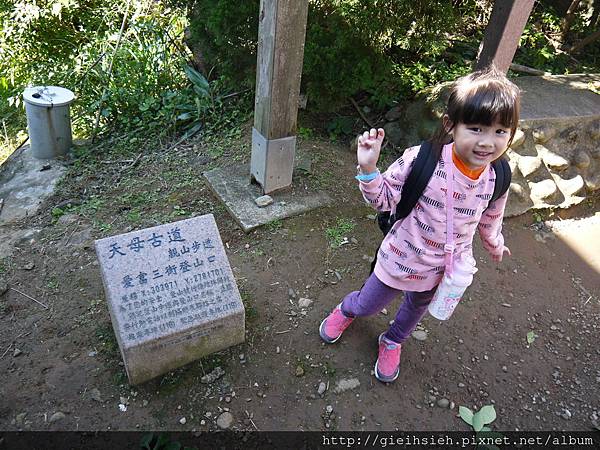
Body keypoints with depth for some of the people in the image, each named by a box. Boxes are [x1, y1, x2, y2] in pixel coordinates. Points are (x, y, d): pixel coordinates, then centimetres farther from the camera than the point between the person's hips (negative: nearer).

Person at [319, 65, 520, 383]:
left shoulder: (496, 182, -17)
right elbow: (385, 199, -18)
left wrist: (495, 247, 23)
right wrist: (368, 168, -36)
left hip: (444, 270, 3)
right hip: (401, 258, -3)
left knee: (416, 309, 30)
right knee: (367, 305, 21)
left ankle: (392, 342, 63)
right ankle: (346, 311, 59)